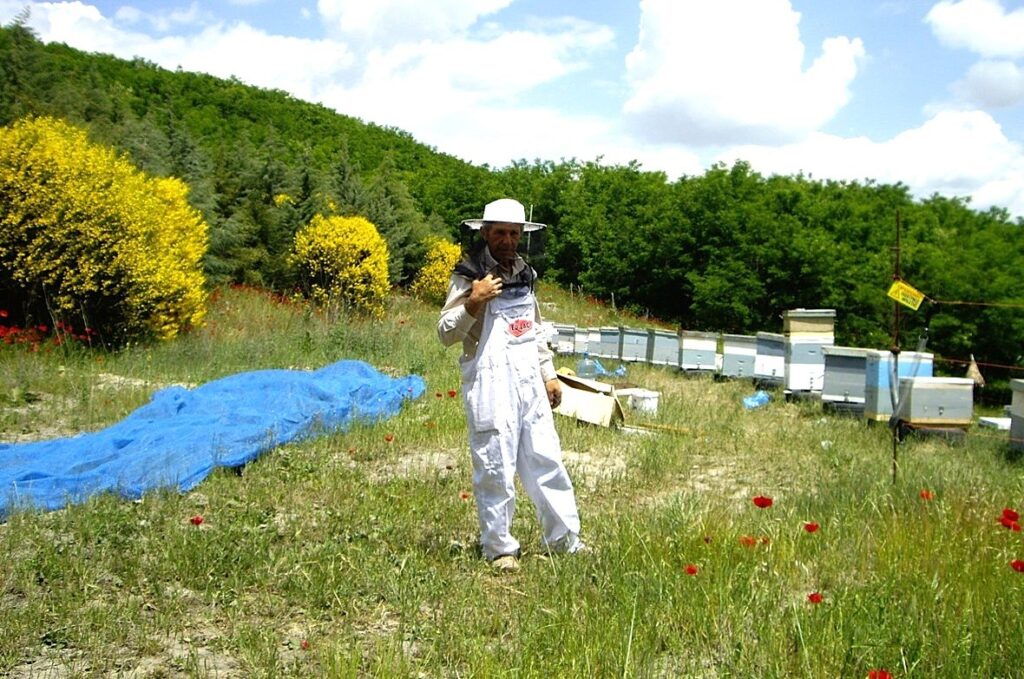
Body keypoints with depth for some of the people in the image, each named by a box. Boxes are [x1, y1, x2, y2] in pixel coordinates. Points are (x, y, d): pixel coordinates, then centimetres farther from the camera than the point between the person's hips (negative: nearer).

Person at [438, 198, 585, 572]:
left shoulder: (524, 273, 14)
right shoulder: (469, 276, -7)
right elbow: (446, 334, -9)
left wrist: (549, 374, 21)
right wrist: (472, 303, -24)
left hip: (529, 382, 6)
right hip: (490, 384, -6)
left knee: (546, 461, 11)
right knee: (496, 469, 0)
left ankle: (566, 540, 23)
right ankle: (500, 548, 15)